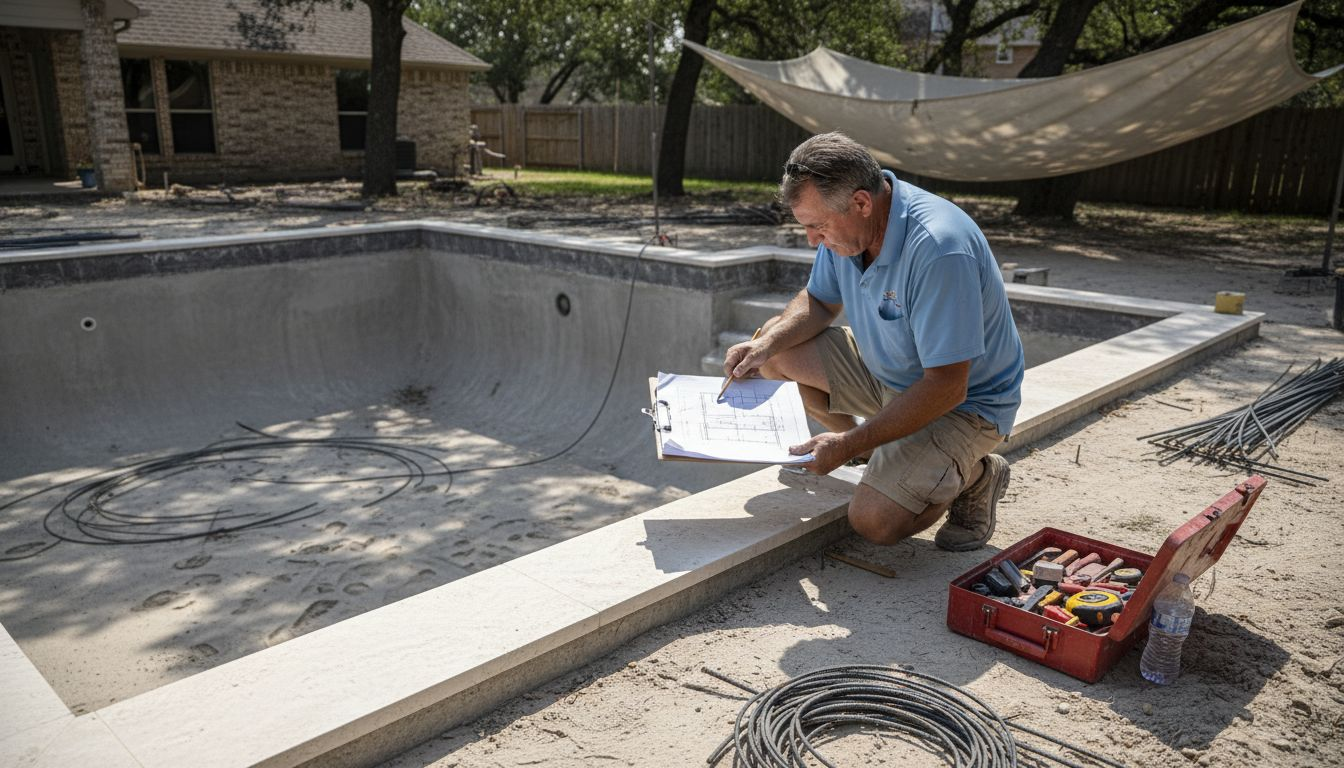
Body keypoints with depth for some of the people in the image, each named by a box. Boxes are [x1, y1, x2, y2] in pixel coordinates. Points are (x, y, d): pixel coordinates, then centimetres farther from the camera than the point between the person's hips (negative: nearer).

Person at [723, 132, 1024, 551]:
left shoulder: (938, 250, -35)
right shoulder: (844, 222, -10)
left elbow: (946, 388, -33)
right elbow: (819, 301, 7)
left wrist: (848, 445, -30)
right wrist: (766, 343, -13)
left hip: (962, 402, -8)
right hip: (885, 371, 8)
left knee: (874, 520, -23)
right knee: (777, 346, -4)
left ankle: (976, 474, 6)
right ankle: (871, 450, 13)